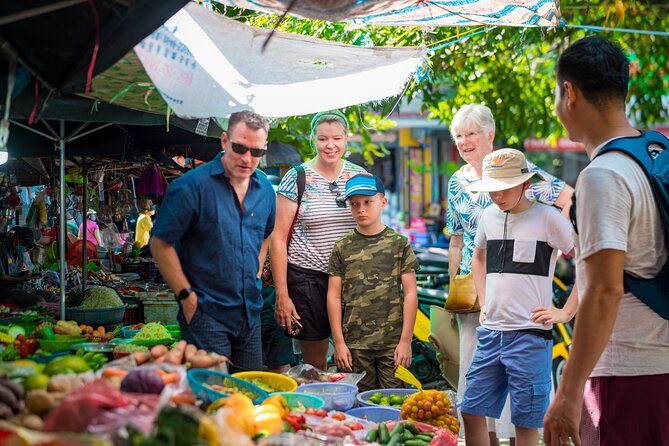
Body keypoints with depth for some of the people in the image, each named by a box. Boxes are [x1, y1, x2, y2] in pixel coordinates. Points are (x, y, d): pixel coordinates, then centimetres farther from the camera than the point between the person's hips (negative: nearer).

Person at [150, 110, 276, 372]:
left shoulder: (264, 188, 8)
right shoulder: (192, 186, -13)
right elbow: (161, 244, -11)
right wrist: (187, 297, -14)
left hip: (251, 313, 6)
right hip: (206, 313, -6)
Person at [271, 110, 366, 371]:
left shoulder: (359, 176, 6)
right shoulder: (297, 178, -4)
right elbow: (278, 238, -5)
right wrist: (281, 295, -10)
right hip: (307, 277, -3)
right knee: (315, 365, 4)